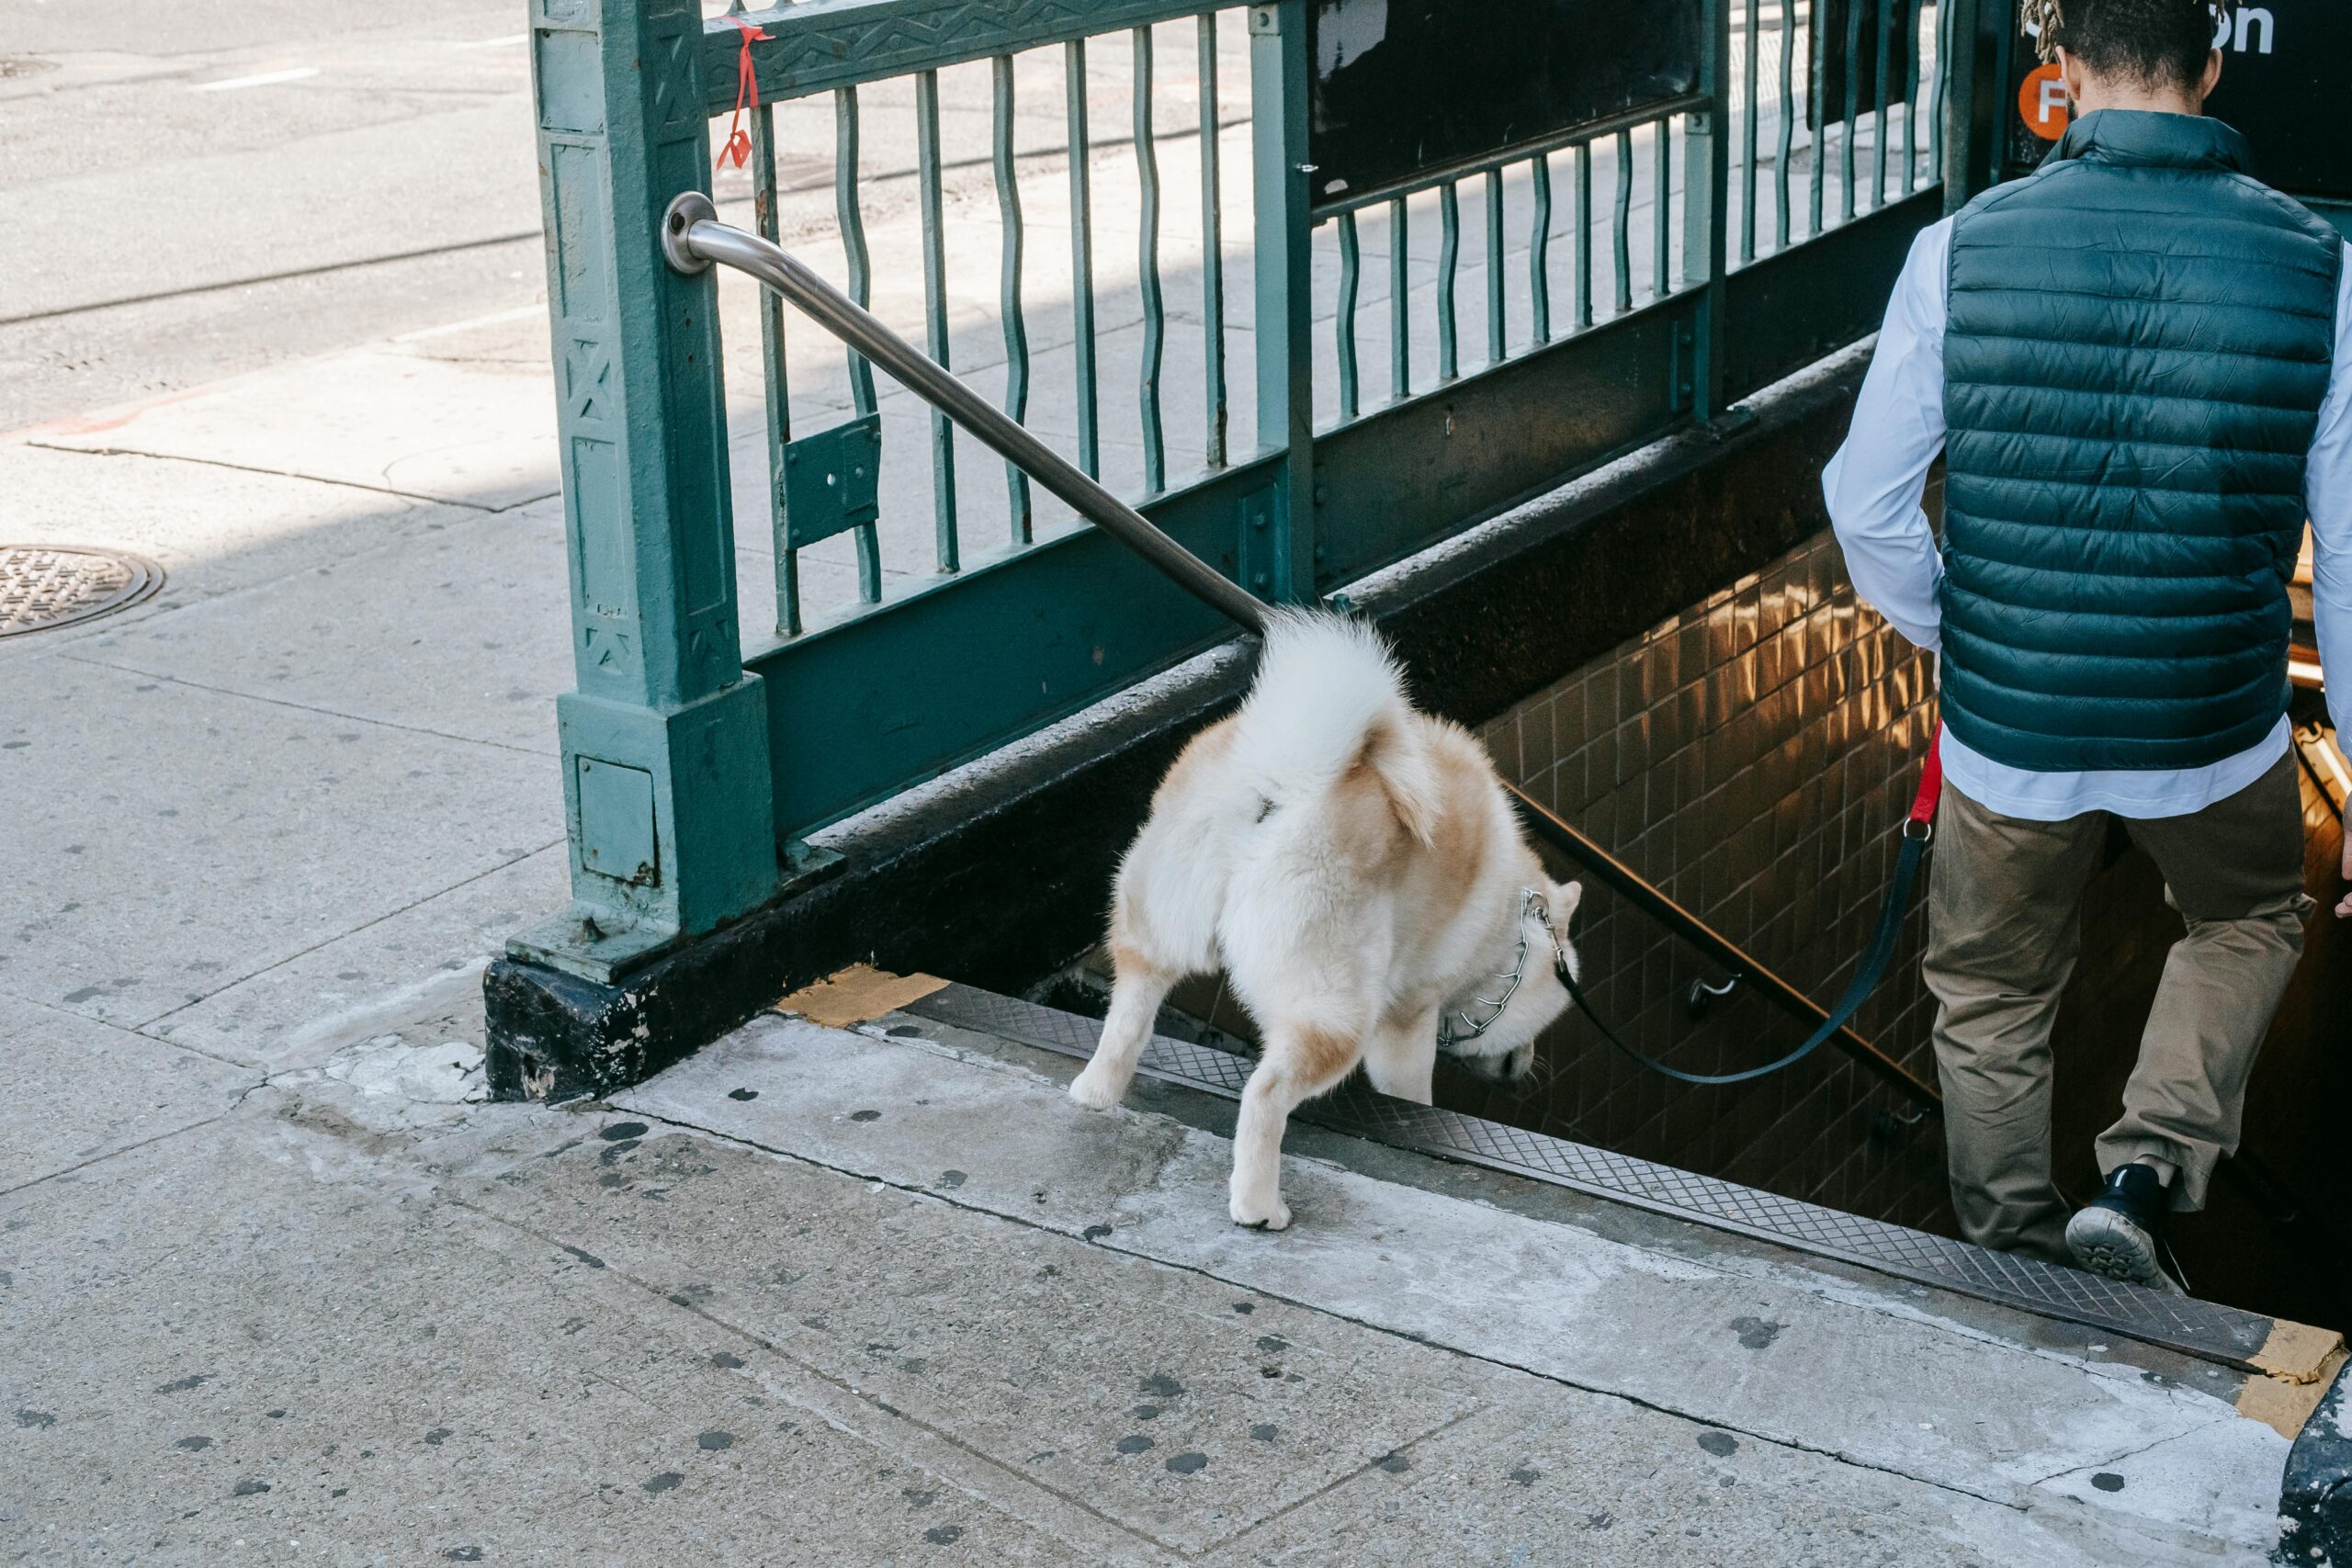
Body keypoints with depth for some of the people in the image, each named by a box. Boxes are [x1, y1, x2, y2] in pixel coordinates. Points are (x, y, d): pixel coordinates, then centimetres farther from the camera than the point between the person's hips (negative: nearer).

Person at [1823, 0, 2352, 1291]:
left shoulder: (1961, 250, -12)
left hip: (2006, 733, 0)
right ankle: (2143, 1176, 13)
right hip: (2214, 737, 0)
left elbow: (1867, 507, -6)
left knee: (1993, 1003, 22)